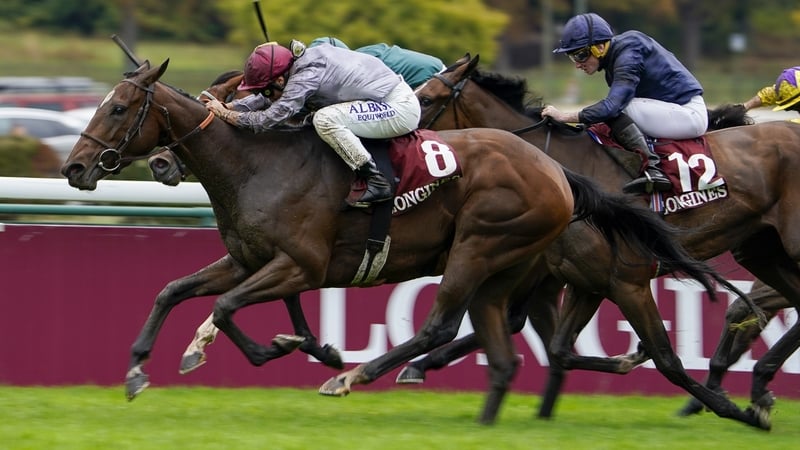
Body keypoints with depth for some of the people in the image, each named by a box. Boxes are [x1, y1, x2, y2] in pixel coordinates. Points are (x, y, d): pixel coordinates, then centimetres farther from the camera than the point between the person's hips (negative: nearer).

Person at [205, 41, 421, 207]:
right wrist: (228, 105, 7)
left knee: (325, 119, -25)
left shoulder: (306, 76, -24)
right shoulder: (299, 64, 3)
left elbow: (268, 119, -26)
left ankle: (376, 182, -18)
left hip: (401, 108, -10)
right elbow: (266, 101, 17)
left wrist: (224, 114, -15)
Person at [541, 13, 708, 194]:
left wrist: (566, 116, -29)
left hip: (689, 115, -10)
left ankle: (652, 169, -30)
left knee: (615, 110, -22)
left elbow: (614, 105, -30)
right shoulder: (618, 53, 9)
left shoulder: (628, 55, -19)